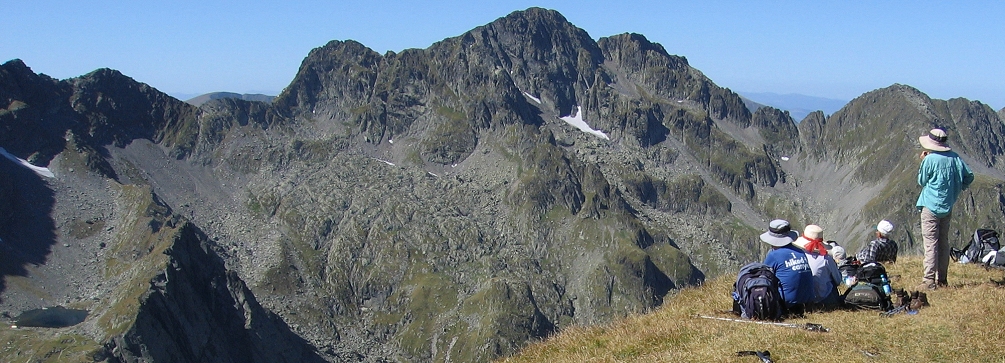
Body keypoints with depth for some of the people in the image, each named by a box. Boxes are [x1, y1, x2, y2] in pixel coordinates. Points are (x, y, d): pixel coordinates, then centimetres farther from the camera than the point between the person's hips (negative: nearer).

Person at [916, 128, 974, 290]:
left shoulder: (930, 159, -15)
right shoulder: (955, 158, 3)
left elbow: (921, 181, -3)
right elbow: (969, 175, 7)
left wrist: (923, 161, 4)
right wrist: (960, 187, 21)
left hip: (931, 207, -6)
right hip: (947, 208, 6)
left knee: (930, 243, -6)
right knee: (943, 242, 14)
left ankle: (929, 280, -10)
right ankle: (942, 279, 18)